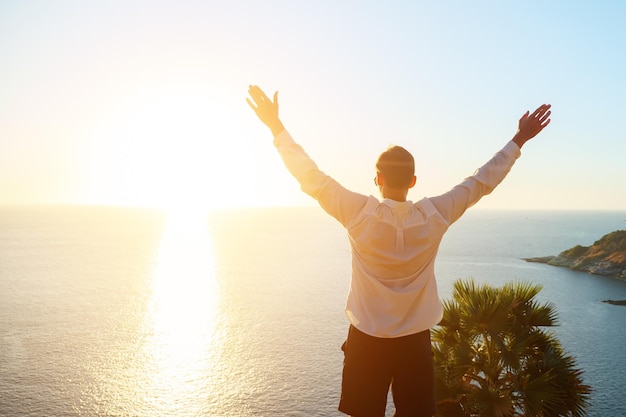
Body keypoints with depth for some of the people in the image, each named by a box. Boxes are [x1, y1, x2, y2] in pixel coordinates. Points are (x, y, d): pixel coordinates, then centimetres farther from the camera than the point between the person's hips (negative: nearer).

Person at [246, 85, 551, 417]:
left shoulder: (359, 214, -18)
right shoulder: (435, 216, -12)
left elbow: (311, 178, -14)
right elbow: (482, 181, -1)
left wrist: (276, 126, -8)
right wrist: (520, 140, 10)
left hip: (366, 340, -1)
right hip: (415, 340, 2)